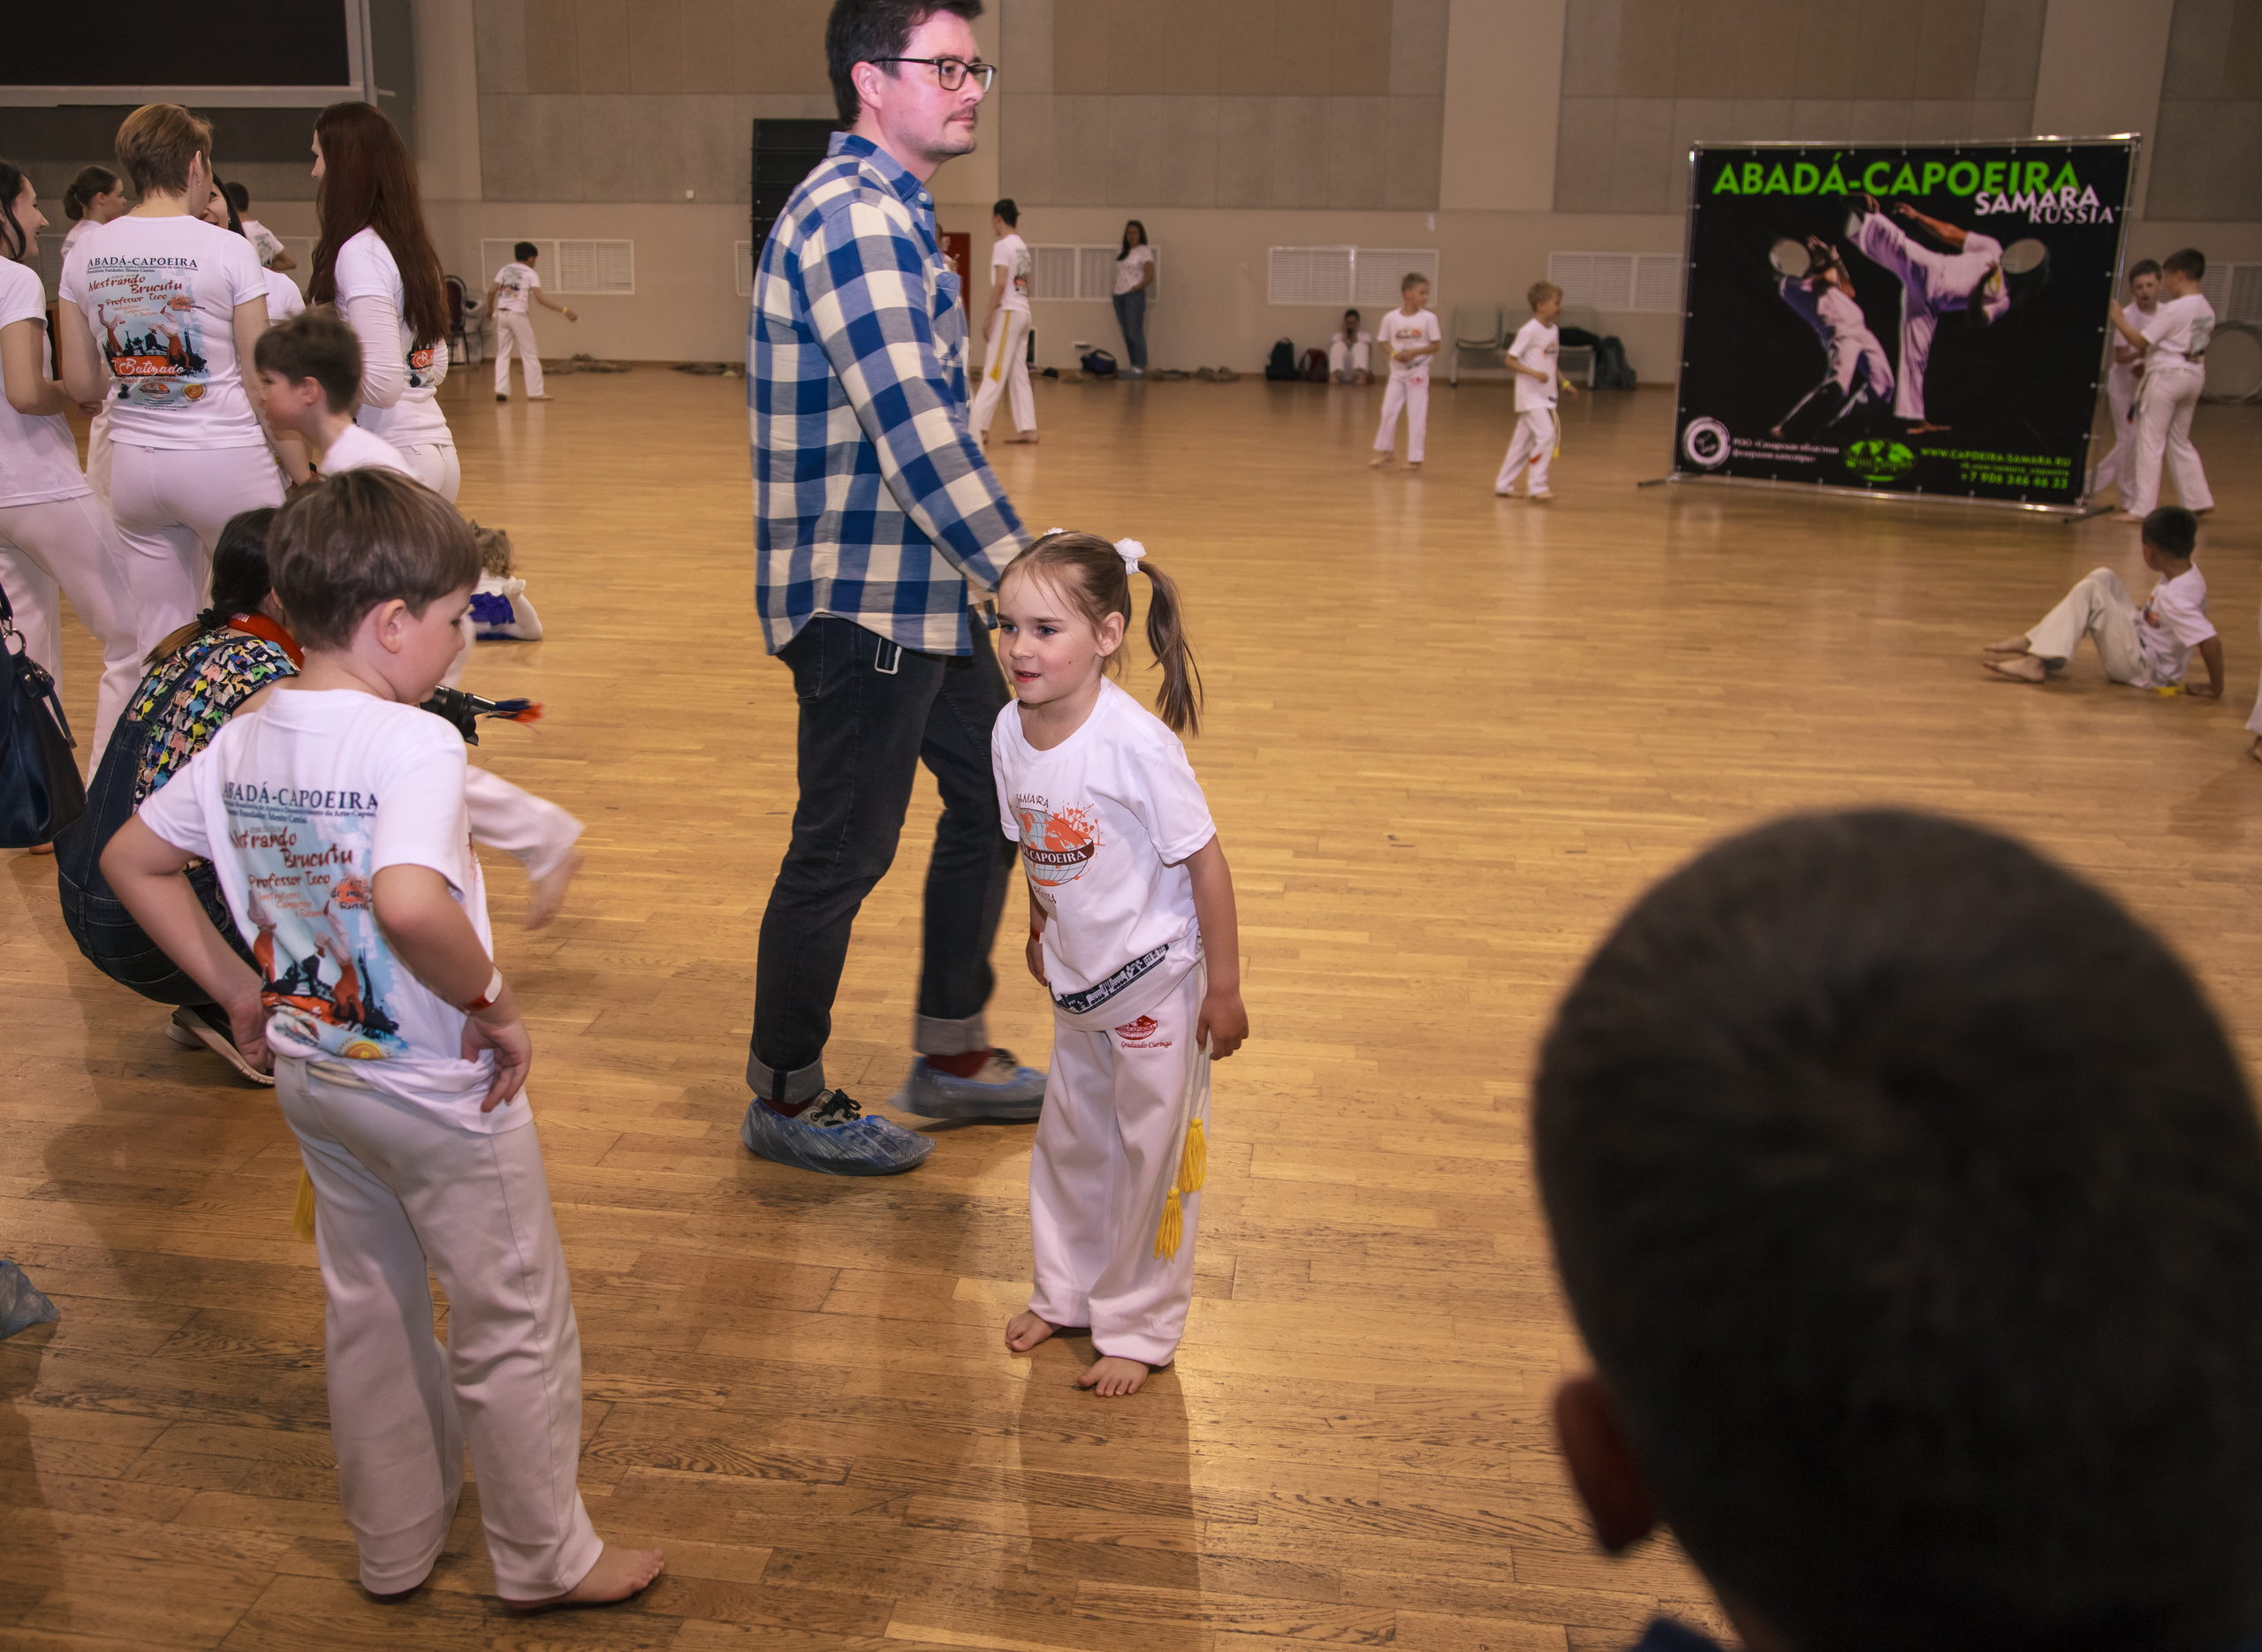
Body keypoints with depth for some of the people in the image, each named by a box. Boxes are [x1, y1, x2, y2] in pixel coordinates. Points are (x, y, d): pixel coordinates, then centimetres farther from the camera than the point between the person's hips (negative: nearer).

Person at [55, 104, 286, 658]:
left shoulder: (85, 254, 5)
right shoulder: (227, 249, -8)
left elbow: (81, 385, 9)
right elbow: (260, 379, -7)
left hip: (133, 462, 5)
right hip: (224, 461, -5)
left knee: (159, 644, 11)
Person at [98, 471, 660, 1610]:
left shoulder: (242, 742, -1)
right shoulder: (415, 743, -26)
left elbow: (130, 860, 10)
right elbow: (409, 903, -42)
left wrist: (236, 986, 13)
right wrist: (493, 1004, -26)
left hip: (312, 1076, 8)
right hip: (439, 1091, -7)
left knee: (368, 1311, 23)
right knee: (514, 1324, 11)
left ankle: (393, 1546, 39)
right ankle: (545, 1558, 27)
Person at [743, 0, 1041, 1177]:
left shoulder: (891, 212, 16)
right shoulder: (853, 216, -17)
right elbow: (914, 433, -24)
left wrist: (1000, 573, 18)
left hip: (923, 590, 10)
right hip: (861, 599, -10)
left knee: (992, 804, 17)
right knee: (842, 856, 1)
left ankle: (951, 1057, 31)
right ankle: (788, 1102, 19)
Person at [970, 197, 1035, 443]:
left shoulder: (1002, 245, -10)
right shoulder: (1022, 246, 15)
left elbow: (1000, 283, -19)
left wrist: (989, 316, -16)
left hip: (1007, 312, -8)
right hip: (1023, 311, 8)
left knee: (994, 373, -10)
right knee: (1018, 373, 10)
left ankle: (978, 427, -11)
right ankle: (1027, 428, 10)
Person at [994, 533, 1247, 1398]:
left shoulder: (1137, 742, -27)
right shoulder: (1011, 729, -9)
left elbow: (1205, 863, -20)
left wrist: (1223, 993, -15)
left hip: (1158, 981, -6)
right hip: (1078, 980, 6)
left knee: (1150, 1150, 7)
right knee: (1069, 1139, 19)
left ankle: (1139, 1328, 24)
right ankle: (1066, 1292, 40)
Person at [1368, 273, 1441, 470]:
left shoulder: (1428, 318, -9)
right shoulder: (1391, 318, -6)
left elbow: (1436, 345, -6)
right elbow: (1384, 342, 4)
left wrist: (1414, 352, -18)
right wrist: (1394, 353, -15)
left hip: (1418, 372, -2)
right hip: (1397, 372, 2)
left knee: (1417, 416, 1)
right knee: (1388, 411, 4)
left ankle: (1415, 458, 11)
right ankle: (1383, 451, 22)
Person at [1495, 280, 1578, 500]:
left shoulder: (1554, 331, 11)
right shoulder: (1529, 331, -13)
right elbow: (1510, 360, -14)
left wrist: (1565, 383, 9)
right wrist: (1534, 373, -25)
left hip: (1546, 395, 8)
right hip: (1529, 393, -8)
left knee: (1523, 440, 12)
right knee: (1546, 435, -16)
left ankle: (1503, 484, 20)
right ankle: (1536, 486, -9)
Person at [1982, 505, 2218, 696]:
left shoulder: (2175, 599, -29)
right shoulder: (2189, 574, -2)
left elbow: (2212, 642, -34)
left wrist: (2215, 689, -23)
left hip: (2144, 670, -9)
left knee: (2089, 592, -21)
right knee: (2103, 577, 5)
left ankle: (2037, 662, -20)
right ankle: (2034, 642, 1)